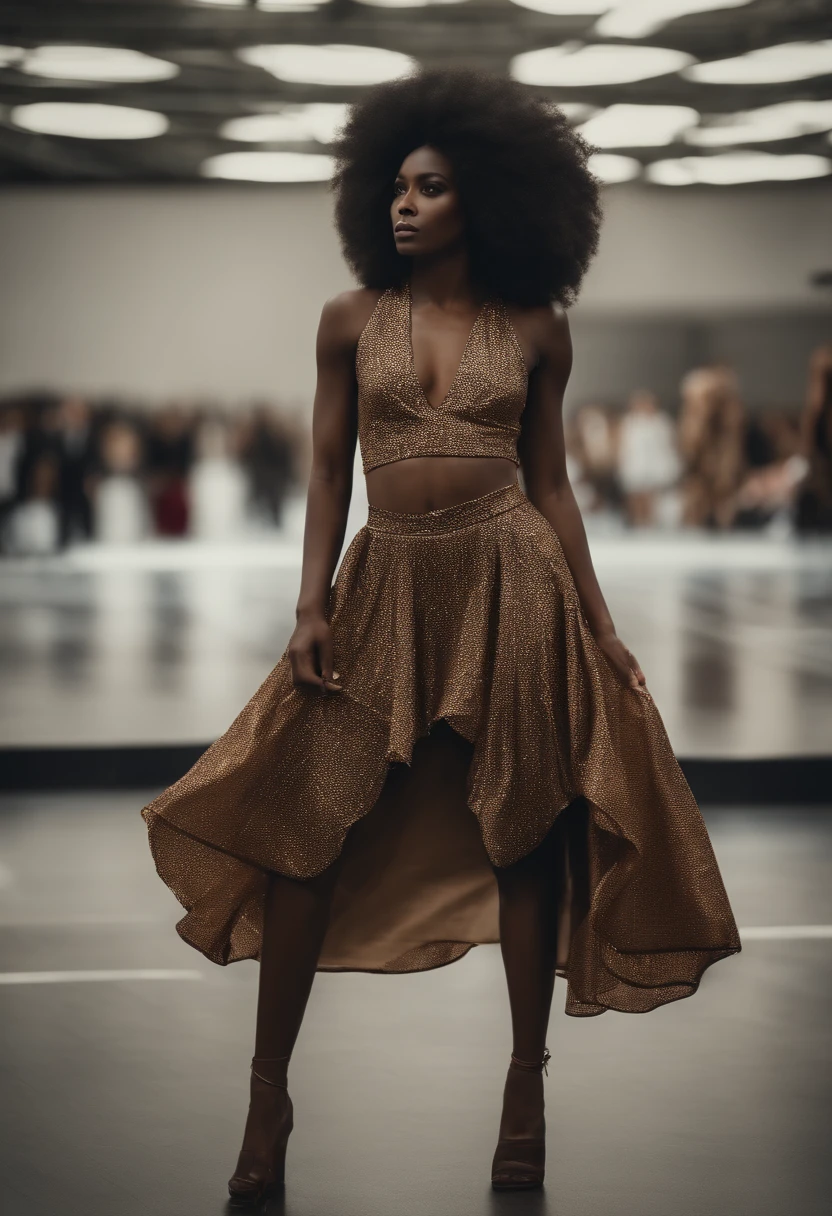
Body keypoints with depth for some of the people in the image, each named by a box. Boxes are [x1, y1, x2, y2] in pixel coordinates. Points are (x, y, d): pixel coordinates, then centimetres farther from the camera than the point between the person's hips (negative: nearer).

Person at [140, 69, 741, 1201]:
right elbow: (329, 473, 6)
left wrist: (600, 623, 5)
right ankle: (269, 1095, 8)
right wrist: (312, 607, -3)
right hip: (388, 585, 1)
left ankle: (526, 1085, 17)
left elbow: (549, 482, 8)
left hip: (510, 580, 0)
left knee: (524, 837, 4)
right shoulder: (353, 321, 5)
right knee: (308, 834, -3)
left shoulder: (536, 331, 4)